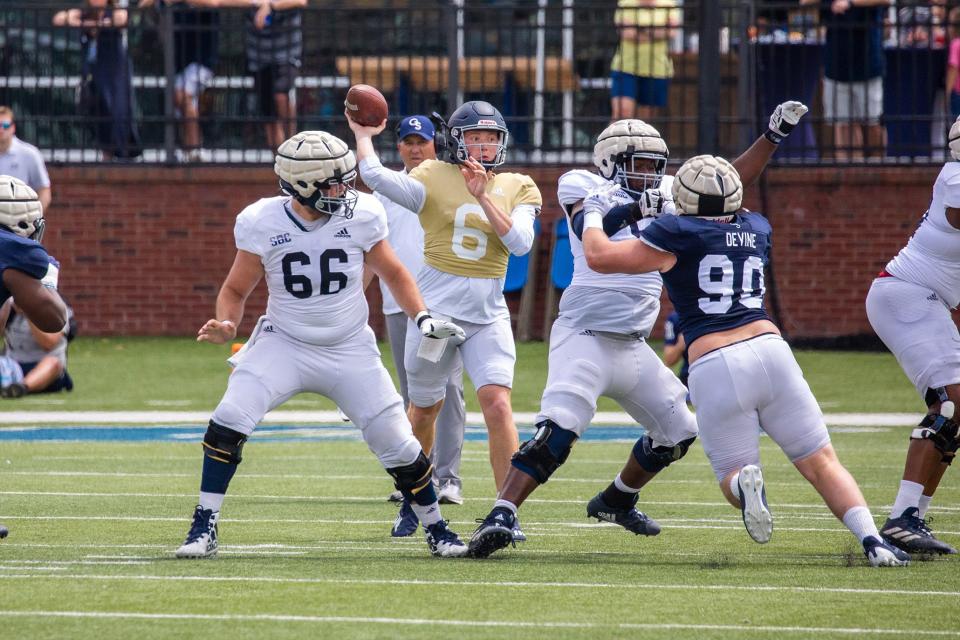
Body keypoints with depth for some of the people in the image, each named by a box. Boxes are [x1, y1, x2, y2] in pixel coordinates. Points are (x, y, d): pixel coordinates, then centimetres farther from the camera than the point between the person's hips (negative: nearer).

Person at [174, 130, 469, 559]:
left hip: (350, 351, 1)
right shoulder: (262, 223, -13)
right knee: (228, 422, -21)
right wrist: (225, 327, -21)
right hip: (285, 344, -1)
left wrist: (422, 318, -9)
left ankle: (436, 530, 22)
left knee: (398, 445, -2)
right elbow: (236, 290, -1)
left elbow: (392, 273, 5)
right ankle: (204, 529, -10)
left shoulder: (359, 216, -12)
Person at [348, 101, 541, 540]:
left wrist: (483, 197, -17)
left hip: (488, 313, 1)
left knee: (497, 404, -17)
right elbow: (375, 177, -18)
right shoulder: (435, 179, -3)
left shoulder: (516, 189, 6)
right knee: (424, 410, 13)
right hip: (434, 307, -1)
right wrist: (363, 136, -5)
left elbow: (520, 243, -10)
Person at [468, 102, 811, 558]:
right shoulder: (583, 188, -6)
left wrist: (773, 136, 5)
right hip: (585, 337, -7)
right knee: (557, 432, -24)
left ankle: (616, 501, 36)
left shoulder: (665, 197, 10)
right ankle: (500, 516, -28)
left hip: (633, 347, 7)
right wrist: (634, 207, -41)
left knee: (677, 432, 16)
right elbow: (587, 229, -26)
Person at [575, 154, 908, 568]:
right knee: (821, 464, 8)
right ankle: (871, 539, -14)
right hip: (769, 350, 3)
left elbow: (599, 257, 9)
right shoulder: (757, 230, 18)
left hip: (714, 370, -3)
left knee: (731, 476, 11)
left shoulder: (678, 235, 3)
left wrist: (592, 216, 27)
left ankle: (745, 483, -26)